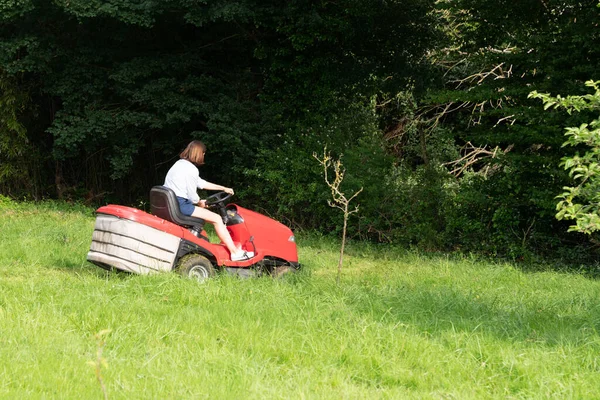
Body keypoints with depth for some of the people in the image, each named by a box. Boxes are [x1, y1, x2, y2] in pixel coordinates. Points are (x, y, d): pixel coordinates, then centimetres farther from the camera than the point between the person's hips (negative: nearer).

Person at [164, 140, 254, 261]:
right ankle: (235, 253, -5)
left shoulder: (179, 164, 17)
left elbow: (200, 183, 23)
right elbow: (192, 196, -13)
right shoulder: (191, 169, -14)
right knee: (216, 218, -6)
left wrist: (223, 188, 25)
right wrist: (200, 203, 10)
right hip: (180, 205, -10)